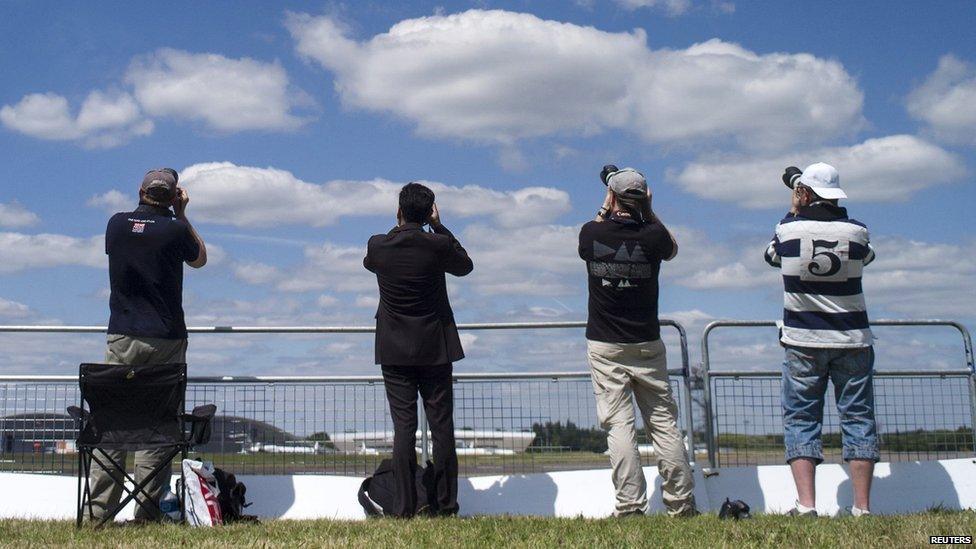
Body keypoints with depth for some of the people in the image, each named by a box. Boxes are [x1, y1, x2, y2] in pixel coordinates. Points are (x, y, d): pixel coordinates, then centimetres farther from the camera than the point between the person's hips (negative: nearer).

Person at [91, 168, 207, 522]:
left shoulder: (117, 224, 4)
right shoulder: (175, 230, -4)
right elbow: (200, 259, 16)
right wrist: (181, 215, 17)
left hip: (122, 338, 2)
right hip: (166, 340, -2)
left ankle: (99, 509, -1)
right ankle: (147, 512, -3)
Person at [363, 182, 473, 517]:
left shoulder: (378, 246, -5)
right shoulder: (438, 246, -9)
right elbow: (465, 265, 11)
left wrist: (400, 226, 21)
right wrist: (439, 227, 10)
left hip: (395, 351, 1)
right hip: (435, 350, -1)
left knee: (403, 426, 1)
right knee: (442, 426, 5)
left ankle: (404, 507, 0)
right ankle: (446, 505, 8)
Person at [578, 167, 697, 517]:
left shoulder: (591, 234, -6)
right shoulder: (652, 236, -7)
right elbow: (672, 249, 18)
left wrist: (604, 209, 24)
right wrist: (648, 212, 16)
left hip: (604, 346, -1)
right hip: (647, 344, 1)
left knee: (618, 424, -1)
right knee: (663, 421, 7)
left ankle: (630, 507, -5)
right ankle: (681, 504, 9)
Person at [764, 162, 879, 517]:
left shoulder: (788, 230, -6)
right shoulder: (856, 231, -3)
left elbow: (772, 255, 15)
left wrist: (794, 212, 26)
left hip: (803, 342, -1)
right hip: (853, 341, 1)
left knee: (800, 419, 4)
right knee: (858, 418, 6)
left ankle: (806, 505, -6)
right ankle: (862, 507, 3)